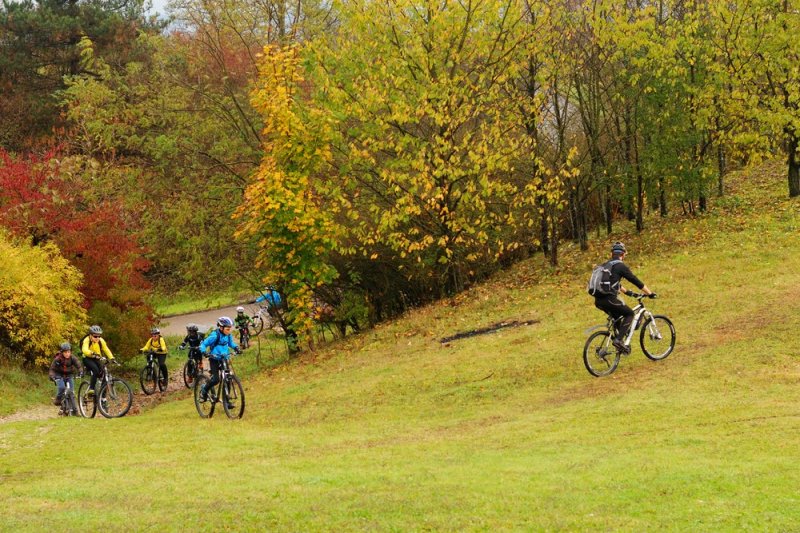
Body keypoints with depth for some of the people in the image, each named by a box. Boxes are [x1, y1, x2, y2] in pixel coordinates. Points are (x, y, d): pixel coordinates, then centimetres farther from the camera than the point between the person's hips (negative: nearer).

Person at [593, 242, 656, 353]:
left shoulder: (606, 265, 21)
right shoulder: (621, 266, -2)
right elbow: (636, 281, 1)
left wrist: (627, 291, 46)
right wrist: (650, 293, 11)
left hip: (598, 301, 7)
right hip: (609, 299, -7)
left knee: (617, 317, 28)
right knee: (629, 314, 11)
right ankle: (619, 339, -3)